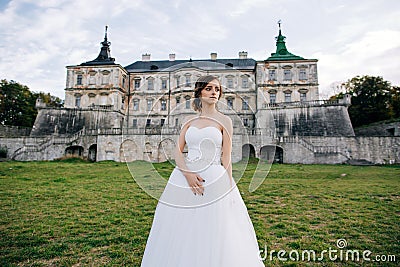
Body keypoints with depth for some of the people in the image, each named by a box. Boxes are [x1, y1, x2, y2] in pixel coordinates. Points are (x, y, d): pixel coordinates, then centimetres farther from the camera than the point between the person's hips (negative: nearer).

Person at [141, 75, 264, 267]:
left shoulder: (224, 120, 4)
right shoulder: (189, 121, 12)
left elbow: (226, 159, 0)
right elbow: (177, 151, 4)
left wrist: (228, 189, -6)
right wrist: (188, 173, -12)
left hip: (214, 180, -3)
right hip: (184, 179, 3)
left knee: (213, 236, 3)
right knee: (179, 235, 11)